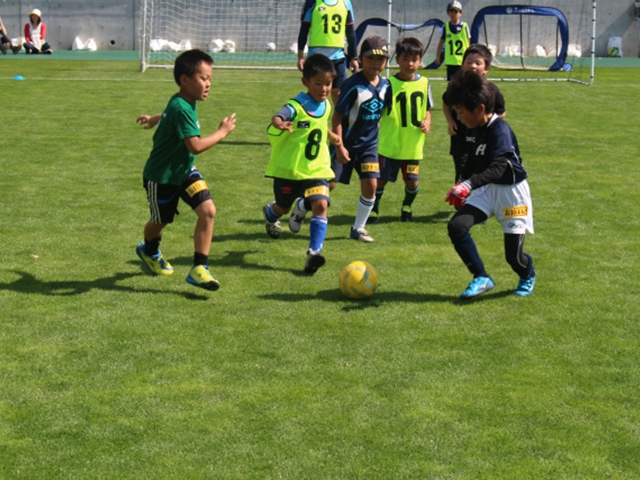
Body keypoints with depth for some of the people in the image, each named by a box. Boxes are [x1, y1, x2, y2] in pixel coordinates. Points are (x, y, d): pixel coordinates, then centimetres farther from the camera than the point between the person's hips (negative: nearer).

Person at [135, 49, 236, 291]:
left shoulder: (185, 103, 0)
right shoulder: (180, 108, -29)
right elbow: (196, 146, -37)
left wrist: (154, 119, 45)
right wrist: (222, 131, -26)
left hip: (185, 170, 8)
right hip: (161, 176, -7)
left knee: (208, 210, -13)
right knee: (160, 221, 15)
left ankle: (199, 269, -8)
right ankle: (149, 250, 50)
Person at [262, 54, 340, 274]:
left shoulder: (326, 106, 1)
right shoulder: (296, 107, -20)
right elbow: (278, 118, -41)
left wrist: (334, 138, 35)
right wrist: (280, 124, -64)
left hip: (316, 170, 4)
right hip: (288, 169, -4)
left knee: (321, 205, -19)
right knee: (283, 207, 18)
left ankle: (315, 251, -14)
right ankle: (270, 214, 55)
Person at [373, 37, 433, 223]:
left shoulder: (424, 83, 2)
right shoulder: (390, 83, -9)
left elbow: (427, 109, 13)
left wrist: (427, 122, -6)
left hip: (413, 145, 3)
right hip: (389, 143, -3)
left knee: (412, 181, 8)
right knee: (381, 178, 3)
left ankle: (407, 206, 36)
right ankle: (374, 208, 23)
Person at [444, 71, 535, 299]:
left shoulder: (500, 131, -23)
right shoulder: (474, 130, 2)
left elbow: (498, 168, -35)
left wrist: (469, 184, -48)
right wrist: (461, 188, 18)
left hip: (512, 191, -7)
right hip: (487, 189, 7)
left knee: (513, 254, -4)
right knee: (456, 226, -16)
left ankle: (527, 276, 34)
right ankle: (482, 278, -5)